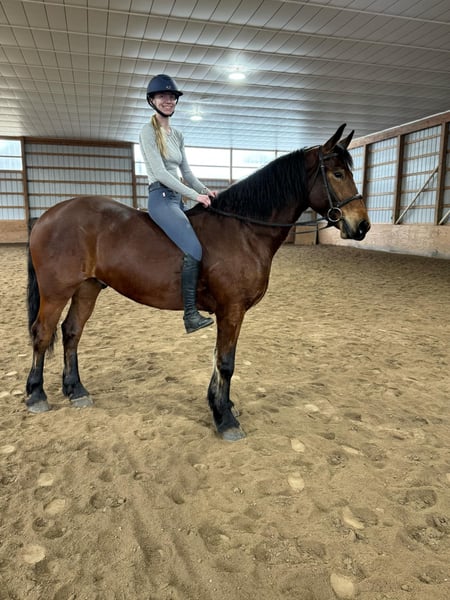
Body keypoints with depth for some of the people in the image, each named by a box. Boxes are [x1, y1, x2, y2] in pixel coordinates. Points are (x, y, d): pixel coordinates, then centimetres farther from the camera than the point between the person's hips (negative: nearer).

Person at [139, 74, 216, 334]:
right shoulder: (149, 131, -6)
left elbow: (186, 171, 17)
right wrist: (195, 195, -18)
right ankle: (191, 315, -16)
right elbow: (160, 172, -16)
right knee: (194, 250, -22)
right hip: (161, 198, -9)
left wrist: (205, 190, 0)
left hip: (178, 198, 9)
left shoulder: (178, 134, 18)